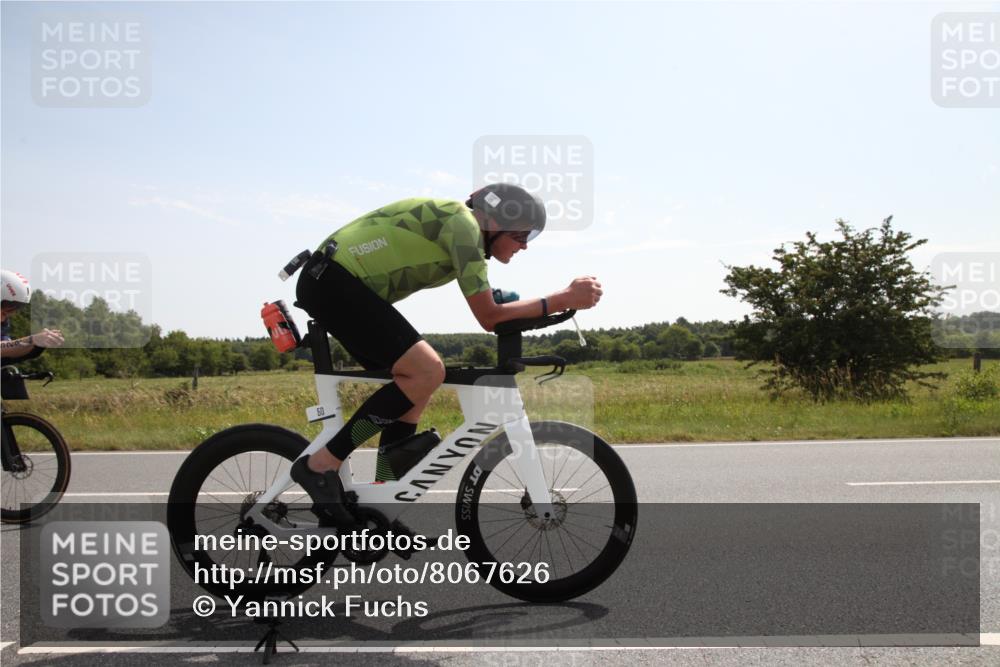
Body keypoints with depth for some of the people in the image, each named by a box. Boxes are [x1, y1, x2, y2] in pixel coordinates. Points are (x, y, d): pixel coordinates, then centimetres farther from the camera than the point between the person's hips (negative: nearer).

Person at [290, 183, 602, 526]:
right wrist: (565, 299, -14)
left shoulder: (465, 229, 15)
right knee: (427, 372, -19)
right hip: (332, 280, -10)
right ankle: (321, 465, -14)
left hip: (330, 283, 10)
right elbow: (489, 317, -16)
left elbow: (490, 307, 21)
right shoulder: (463, 224, -14)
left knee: (416, 382, 9)